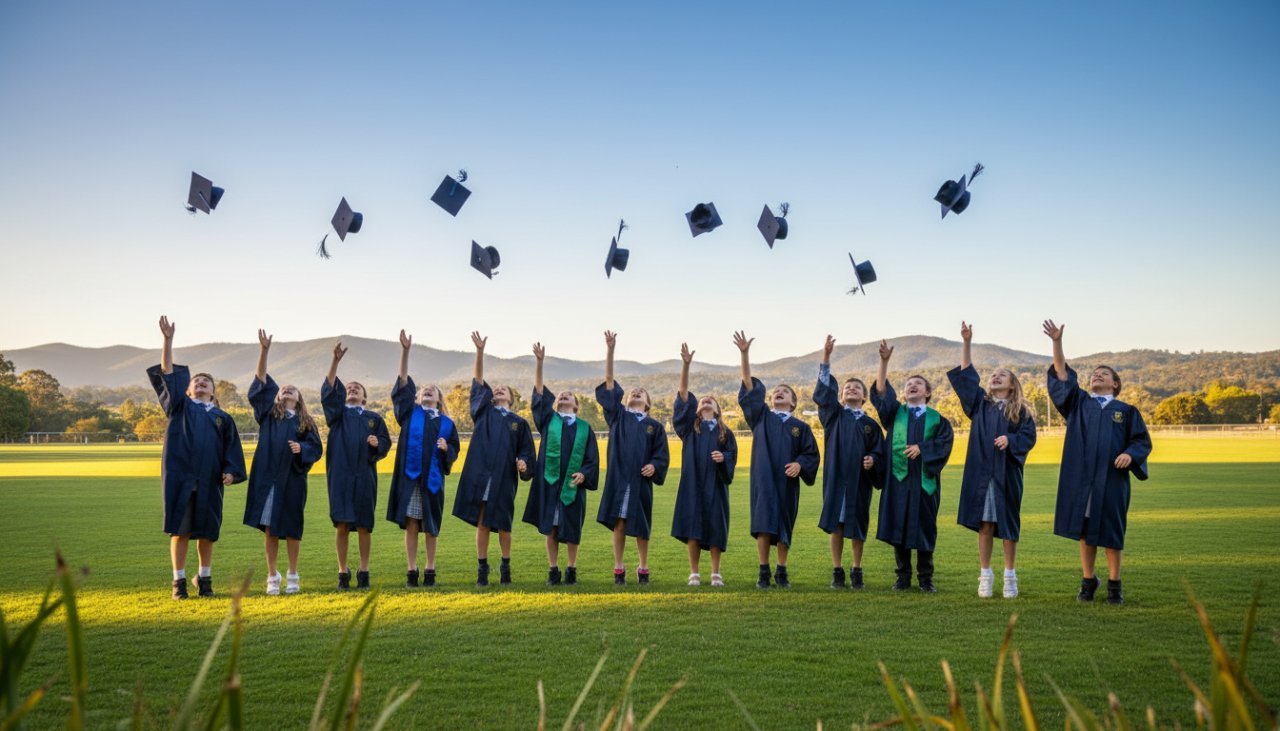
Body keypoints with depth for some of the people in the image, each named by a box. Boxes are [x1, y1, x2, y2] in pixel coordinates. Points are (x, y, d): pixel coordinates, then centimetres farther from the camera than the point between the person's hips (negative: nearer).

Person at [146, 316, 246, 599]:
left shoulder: (222, 417, 16)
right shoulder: (180, 407, 12)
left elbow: (232, 448, 12)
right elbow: (167, 374, 2)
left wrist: (231, 471, -6)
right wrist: (168, 340, -7)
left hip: (209, 480, 2)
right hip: (180, 476, -2)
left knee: (206, 532, 5)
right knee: (180, 529, -1)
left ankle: (205, 579, 17)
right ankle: (179, 581, 6)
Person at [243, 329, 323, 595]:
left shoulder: (305, 421, 9)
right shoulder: (268, 413, 8)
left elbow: (316, 448, 5)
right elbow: (261, 383, -1)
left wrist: (302, 449, -18)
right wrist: (264, 351, -10)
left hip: (292, 478, 0)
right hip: (267, 476, 0)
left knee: (291, 529, 5)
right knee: (269, 529, 3)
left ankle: (293, 576, 17)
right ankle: (272, 577, 13)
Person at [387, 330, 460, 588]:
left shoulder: (446, 422, 12)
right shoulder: (410, 412, 8)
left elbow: (454, 450, 16)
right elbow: (403, 382, 0)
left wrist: (446, 449, -8)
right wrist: (405, 351, -9)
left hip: (432, 477, 1)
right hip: (410, 475, -1)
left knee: (430, 526, 5)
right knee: (410, 524, 0)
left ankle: (430, 570, 14)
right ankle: (412, 571, 6)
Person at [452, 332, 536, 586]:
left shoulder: (519, 422, 12)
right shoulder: (484, 411, 13)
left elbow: (526, 451, 10)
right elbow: (478, 381, 5)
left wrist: (523, 464, -12)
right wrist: (480, 352, -5)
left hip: (504, 478, 0)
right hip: (480, 474, 0)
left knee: (503, 525, 4)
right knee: (481, 524, 2)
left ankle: (505, 566, 18)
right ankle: (482, 569, 8)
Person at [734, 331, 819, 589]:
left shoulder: (801, 427, 11)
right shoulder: (761, 417, 9)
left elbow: (811, 454, 8)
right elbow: (749, 386, 1)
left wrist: (799, 464, -15)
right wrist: (745, 354, -9)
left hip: (786, 481, 1)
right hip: (763, 479, -1)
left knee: (784, 527, 5)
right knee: (763, 524, -7)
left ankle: (782, 572, 16)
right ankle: (764, 572, -1)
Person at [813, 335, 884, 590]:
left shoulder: (870, 424, 10)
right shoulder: (834, 415, 7)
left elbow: (878, 452, 9)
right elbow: (824, 391, -6)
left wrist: (872, 460, -16)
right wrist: (826, 358, -16)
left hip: (859, 480, 1)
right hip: (836, 477, -1)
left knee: (857, 526, 4)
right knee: (836, 525, 0)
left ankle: (856, 571, 16)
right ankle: (837, 571, 8)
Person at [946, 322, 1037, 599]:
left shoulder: (1021, 410, 8)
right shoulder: (980, 403, 12)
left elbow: (1029, 436, -3)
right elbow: (965, 373, 6)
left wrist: (1010, 439, -23)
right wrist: (966, 342, -2)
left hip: (1007, 473, -1)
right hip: (980, 472, 1)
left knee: (1008, 525, 2)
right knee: (984, 525, 2)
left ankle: (1010, 575, 12)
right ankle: (985, 575, 9)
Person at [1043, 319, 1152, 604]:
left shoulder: (1126, 411, 10)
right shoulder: (1078, 402, 13)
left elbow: (1143, 441, 7)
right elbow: (1062, 373, 5)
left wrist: (1130, 454, -15)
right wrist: (1057, 342, -5)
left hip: (1111, 478, -1)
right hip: (1081, 477, 1)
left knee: (1110, 532, 2)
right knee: (1084, 530, 5)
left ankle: (1114, 584, 13)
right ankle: (1088, 581, 16)